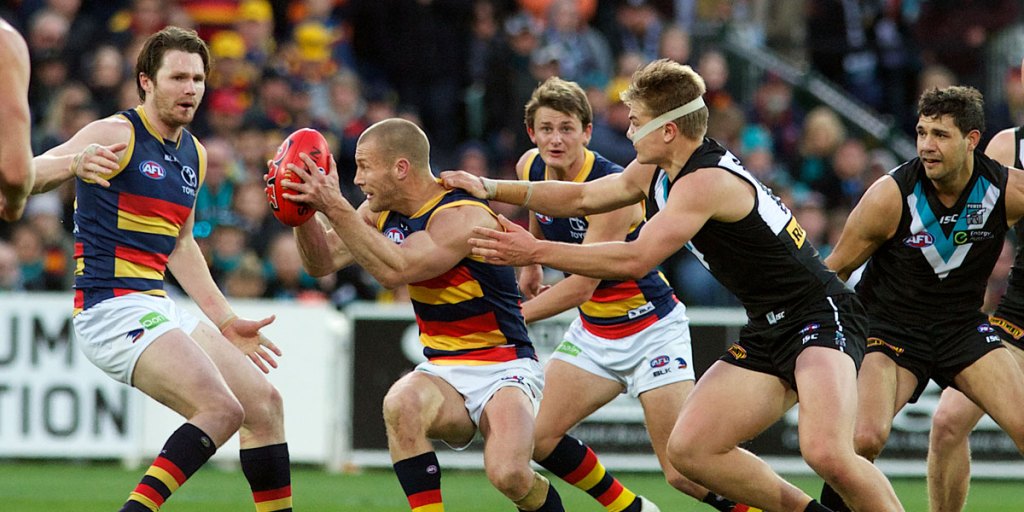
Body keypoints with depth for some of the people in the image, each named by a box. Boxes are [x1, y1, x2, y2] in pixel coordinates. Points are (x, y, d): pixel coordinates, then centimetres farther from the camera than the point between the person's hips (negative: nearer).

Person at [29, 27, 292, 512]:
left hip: (158, 308, 9)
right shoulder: (118, 134, -9)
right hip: (112, 306, -9)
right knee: (221, 409, -24)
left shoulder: (193, 154, 16)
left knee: (264, 404, 9)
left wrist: (227, 321, 24)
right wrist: (74, 163, -42)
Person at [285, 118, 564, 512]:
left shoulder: (463, 217, -20)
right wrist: (305, 209, -11)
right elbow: (321, 263, 8)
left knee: (509, 475, -29)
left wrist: (335, 207, -34)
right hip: (442, 371, 6)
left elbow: (395, 271, -33)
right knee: (401, 404, -32)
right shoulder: (383, 212, 5)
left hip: (501, 370, -6)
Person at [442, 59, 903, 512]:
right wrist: (491, 189, 19)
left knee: (826, 453, -31)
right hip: (766, 333, 10)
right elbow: (581, 198, 24)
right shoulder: (656, 174, 9)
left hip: (819, 317, -10)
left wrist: (537, 252, -21)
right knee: (688, 449, -2)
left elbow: (635, 260, -27)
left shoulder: (705, 182, -22)